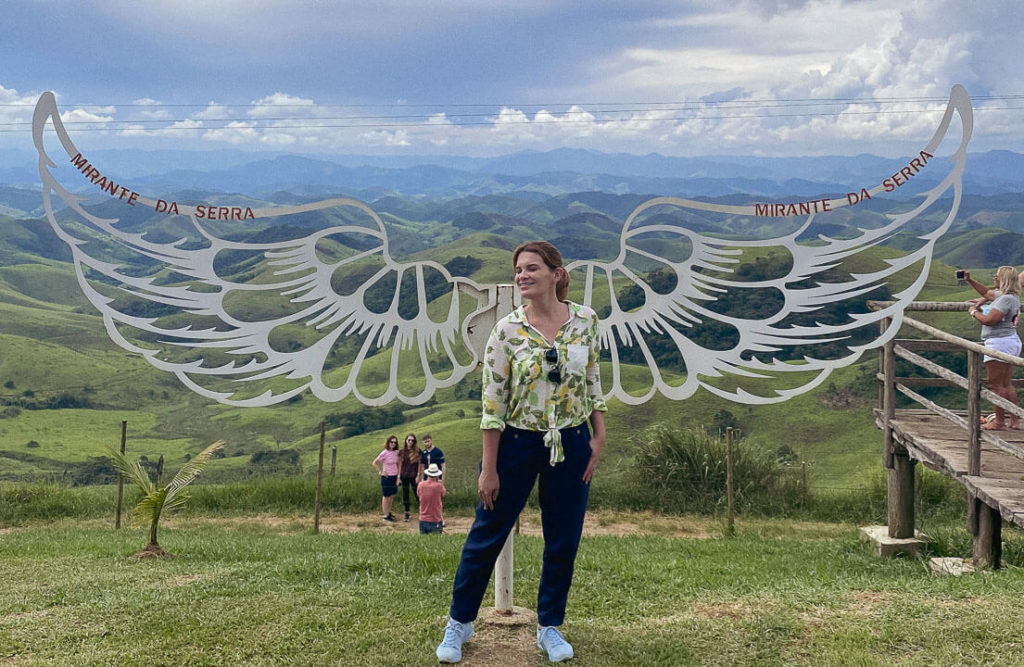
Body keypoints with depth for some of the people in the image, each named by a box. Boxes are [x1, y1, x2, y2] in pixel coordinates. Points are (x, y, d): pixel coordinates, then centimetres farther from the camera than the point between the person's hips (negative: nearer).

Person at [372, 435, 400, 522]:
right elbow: (374, 463, -10)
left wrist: (398, 475, 11)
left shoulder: (396, 452, 3)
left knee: (392, 496, 13)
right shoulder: (384, 453, -15)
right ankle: (386, 515, 10)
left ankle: (389, 513, 27)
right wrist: (380, 472, -12)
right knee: (387, 496, 2)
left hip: (394, 477, 6)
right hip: (387, 477, -6)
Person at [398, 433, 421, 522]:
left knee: (417, 493, -5)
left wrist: (418, 475, -7)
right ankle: (407, 513, 16)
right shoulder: (402, 451, 4)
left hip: (413, 476, -3)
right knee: (405, 495, 7)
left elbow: (419, 464, -1)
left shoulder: (417, 451, -2)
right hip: (404, 476, 3)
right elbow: (400, 464, 7)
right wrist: (399, 476, 2)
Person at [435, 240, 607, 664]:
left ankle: (550, 627, 30)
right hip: (517, 443, -2)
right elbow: (492, 402, -11)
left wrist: (599, 437, 2)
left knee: (563, 541, 11)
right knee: (487, 535, 8)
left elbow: (594, 382, 7)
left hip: (572, 444, 2)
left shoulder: (586, 321, -5)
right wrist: (489, 468, -10)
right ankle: (459, 622, 27)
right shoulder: (507, 331, -12)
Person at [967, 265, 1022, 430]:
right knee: (1006, 384, 16)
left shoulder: (1006, 299, -19)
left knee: (996, 385, -4)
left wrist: (974, 312, -7)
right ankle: (1015, 420, 20)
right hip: (1011, 342, 11)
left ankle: (999, 422, 1)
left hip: (999, 343, -11)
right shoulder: (1005, 295, 12)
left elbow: (989, 320, -23)